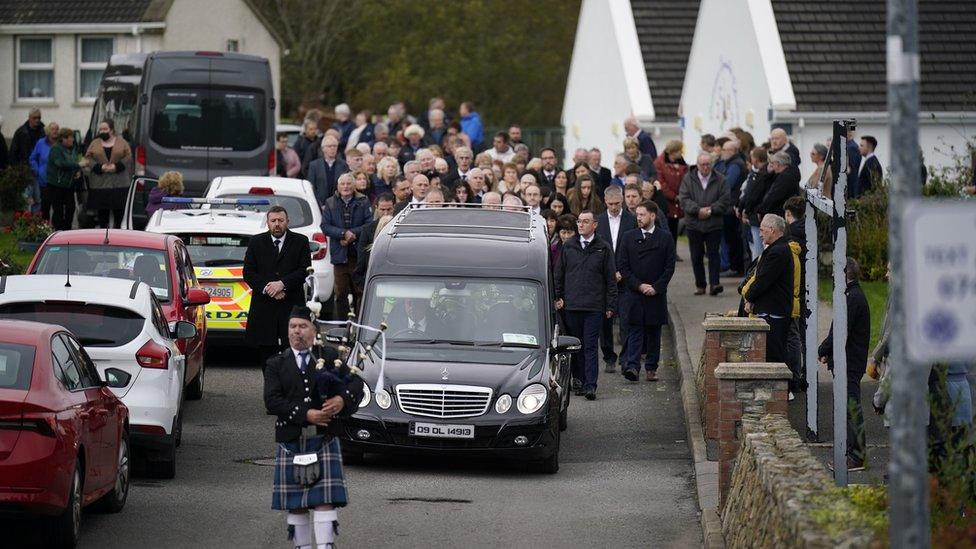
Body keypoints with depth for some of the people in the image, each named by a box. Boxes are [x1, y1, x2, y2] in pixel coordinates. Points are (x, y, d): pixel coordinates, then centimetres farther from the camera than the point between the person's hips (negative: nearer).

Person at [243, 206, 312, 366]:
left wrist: (282, 284, -15)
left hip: (292, 307, -2)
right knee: (266, 353, 3)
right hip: (264, 309, 2)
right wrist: (266, 288, -10)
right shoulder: (256, 243, 11)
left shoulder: (300, 241, 6)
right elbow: (248, 273, 5)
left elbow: (305, 270, -3)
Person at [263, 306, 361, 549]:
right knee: (295, 502, 6)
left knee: (325, 499, -9)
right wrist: (305, 415, -16)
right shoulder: (276, 364, 7)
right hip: (290, 442, 1)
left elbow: (355, 382, 3)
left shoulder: (329, 357, 9)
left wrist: (342, 399, -18)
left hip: (324, 440, -1)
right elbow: (272, 401, -6)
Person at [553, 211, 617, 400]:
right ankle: (578, 380, 18)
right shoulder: (568, 247, 9)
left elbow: (611, 278, 4)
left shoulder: (603, 248, 3)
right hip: (571, 305, 3)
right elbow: (558, 274, 15)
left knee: (590, 347, -7)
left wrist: (610, 305, 0)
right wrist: (558, 297, 8)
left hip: (594, 307, -3)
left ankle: (590, 385, -10)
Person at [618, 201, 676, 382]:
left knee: (654, 332, 6)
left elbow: (669, 267, 1)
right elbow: (624, 267, 2)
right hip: (634, 294, 0)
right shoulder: (628, 237, 6)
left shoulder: (665, 239, 3)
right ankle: (633, 366, -14)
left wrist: (656, 287, -9)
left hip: (656, 294, 0)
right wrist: (639, 285, -8)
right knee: (634, 331, -7)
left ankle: (651, 368, 12)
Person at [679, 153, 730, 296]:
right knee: (696, 256, 6)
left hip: (714, 225, -1)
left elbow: (725, 200, -3)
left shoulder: (720, 180, 2)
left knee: (713, 254, -7)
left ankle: (714, 284, -10)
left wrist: (710, 210, -15)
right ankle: (700, 285, 14)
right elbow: (684, 199, -6)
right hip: (694, 224, 1)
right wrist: (698, 210, -18)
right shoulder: (688, 179, 3)